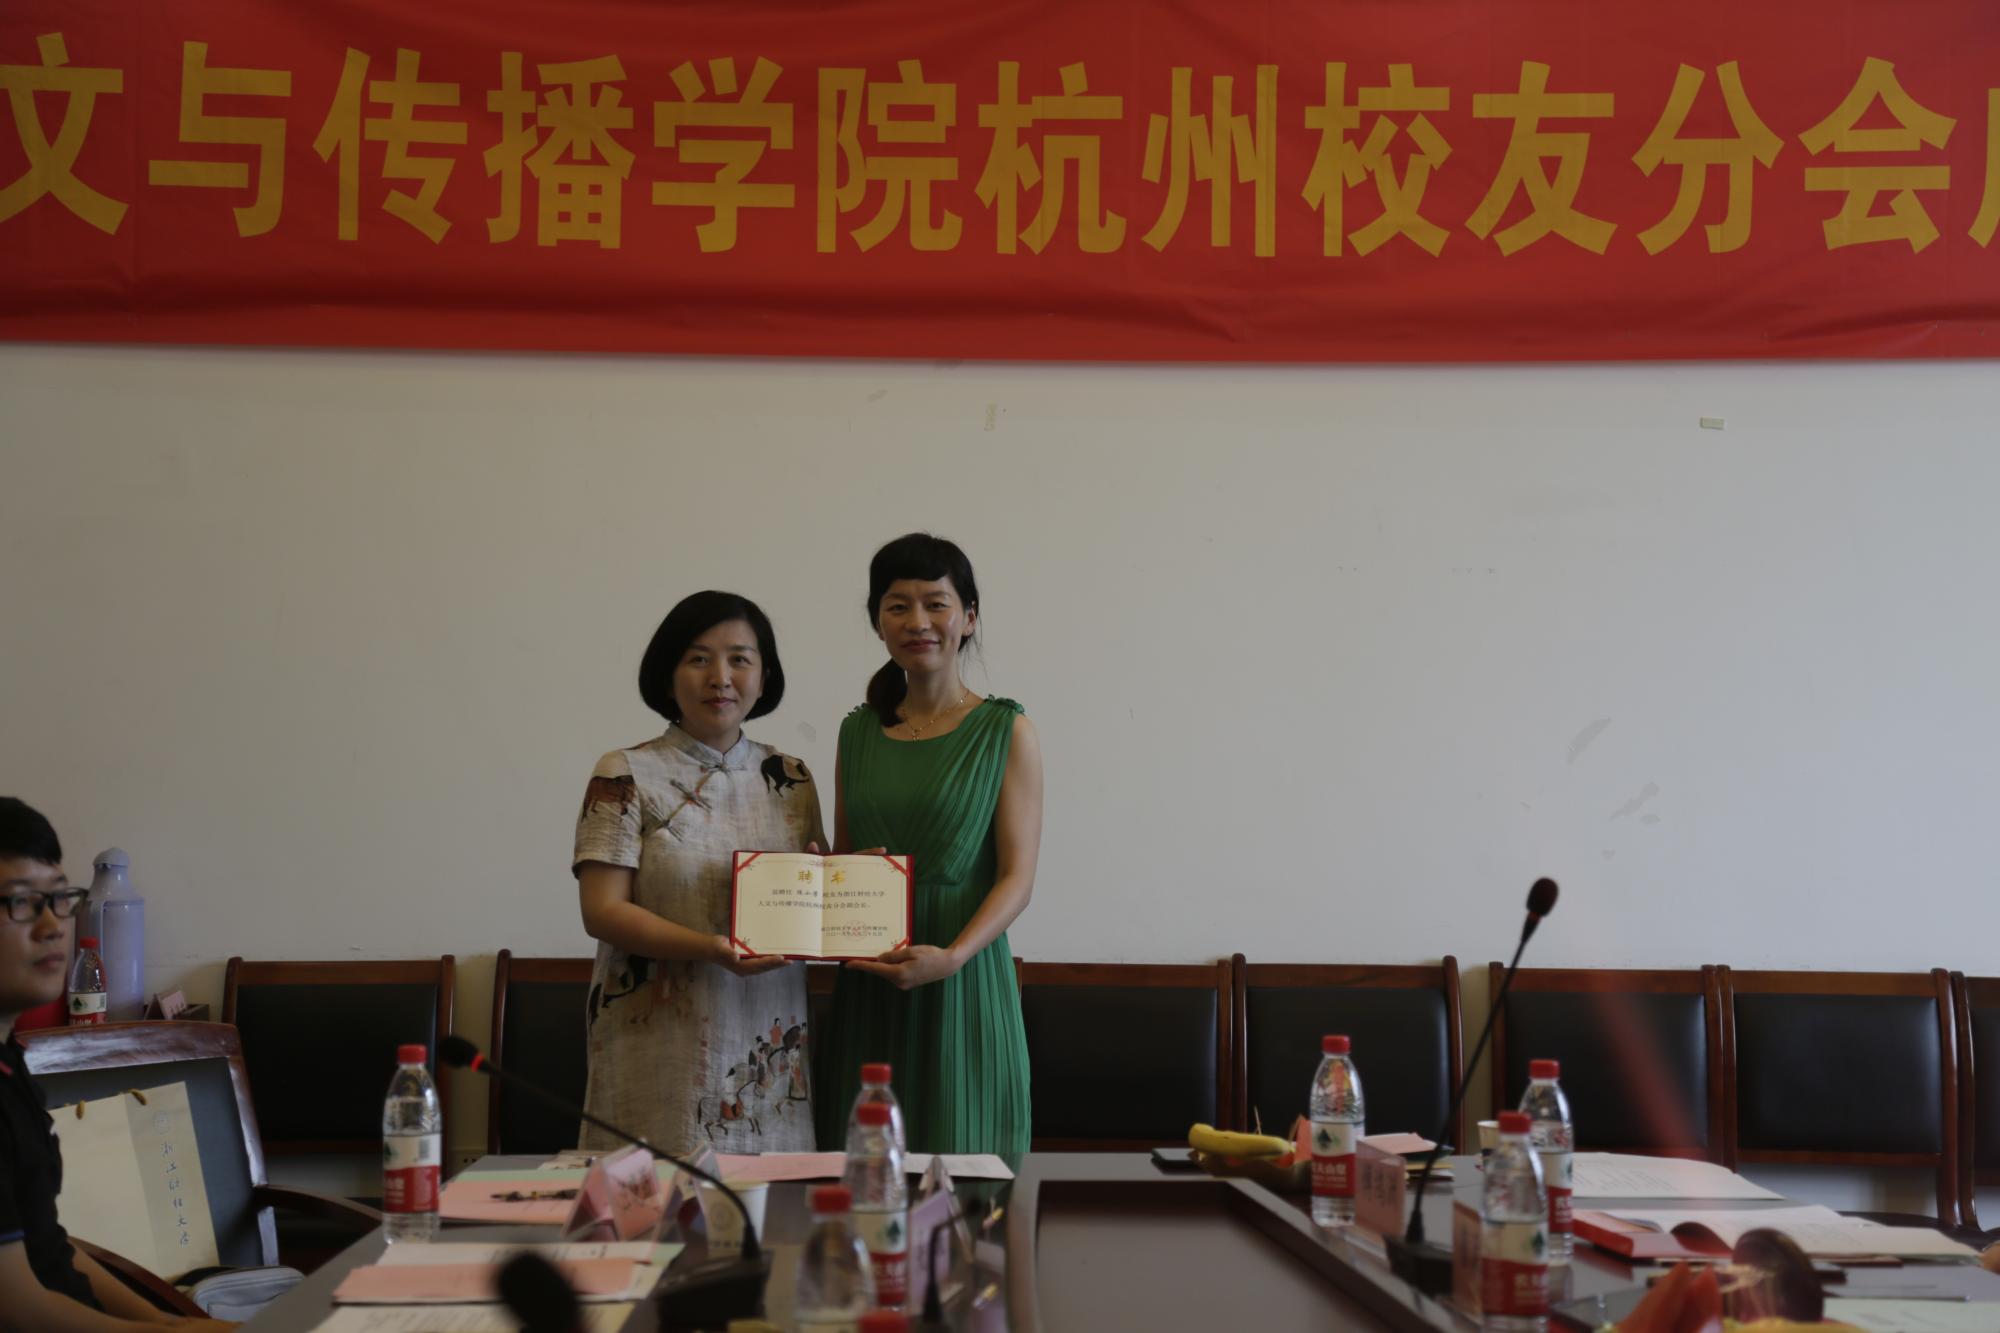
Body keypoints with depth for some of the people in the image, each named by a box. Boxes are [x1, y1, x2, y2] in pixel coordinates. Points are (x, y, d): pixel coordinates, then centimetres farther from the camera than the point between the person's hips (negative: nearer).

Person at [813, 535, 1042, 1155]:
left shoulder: (1006, 732, -1)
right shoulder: (858, 732, 11)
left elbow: (1017, 878, -6)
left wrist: (952, 956, -22)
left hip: (964, 979, -3)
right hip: (866, 985, 4)